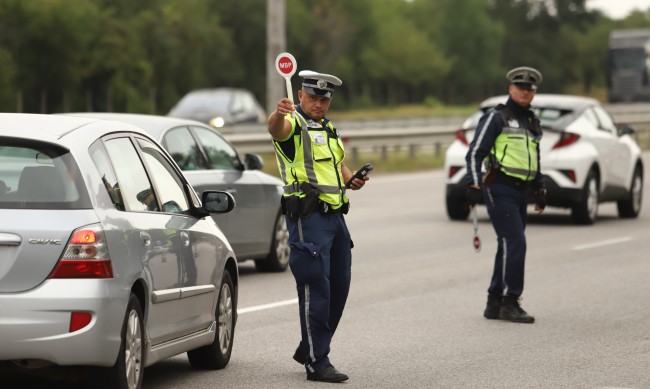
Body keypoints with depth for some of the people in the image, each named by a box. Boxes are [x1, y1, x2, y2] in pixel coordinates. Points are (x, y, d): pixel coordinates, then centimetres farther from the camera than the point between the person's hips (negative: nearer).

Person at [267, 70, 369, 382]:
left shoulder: (328, 128, 20)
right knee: (316, 288, -10)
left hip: (334, 214, 9)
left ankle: (309, 349, 27)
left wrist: (352, 179, 11)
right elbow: (276, 128, -31)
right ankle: (316, 363, -7)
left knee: (339, 286, 13)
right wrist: (278, 114, -55)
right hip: (308, 217, -9)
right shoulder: (294, 123, -6)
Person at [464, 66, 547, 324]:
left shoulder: (532, 122, 19)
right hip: (500, 190, -8)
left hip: (521, 192, 8)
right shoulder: (496, 118, -4)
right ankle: (510, 303, -12)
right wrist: (474, 185, -16)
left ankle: (494, 303, 14)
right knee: (515, 243, -15)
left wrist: (540, 190, 25)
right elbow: (475, 153, -8)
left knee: (508, 247, 8)